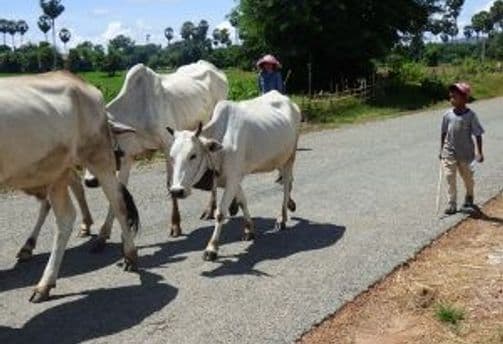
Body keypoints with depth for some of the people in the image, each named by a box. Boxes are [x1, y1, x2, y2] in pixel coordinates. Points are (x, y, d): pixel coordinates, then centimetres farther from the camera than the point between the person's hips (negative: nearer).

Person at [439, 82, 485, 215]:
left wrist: (479, 153, -10)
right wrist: (442, 149, 9)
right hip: (450, 152, 2)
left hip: (466, 153, -2)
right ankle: (452, 204, 6)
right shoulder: (448, 115, -4)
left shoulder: (470, 115, -13)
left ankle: (469, 200, 39)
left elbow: (478, 135, -9)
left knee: (468, 177, 15)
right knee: (450, 177, -2)